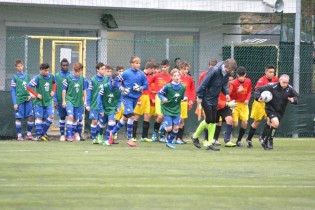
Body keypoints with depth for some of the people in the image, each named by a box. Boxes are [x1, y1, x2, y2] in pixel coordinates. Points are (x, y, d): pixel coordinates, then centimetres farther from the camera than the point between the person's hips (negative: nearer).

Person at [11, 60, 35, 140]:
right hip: (19, 100, -4)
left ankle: (29, 134, 9)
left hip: (27, 100, 4)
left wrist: (30, 95, 0)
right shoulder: (15, 77, -1)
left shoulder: (27, 76, 10)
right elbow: (13, 91, -2)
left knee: (31, 116, -3)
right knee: (18, 118, -1)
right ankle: (19, 135, 6)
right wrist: (14, 103, -7)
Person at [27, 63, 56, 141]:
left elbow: (54, 83, 22)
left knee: (51, 116, -4)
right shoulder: (37, 78, -16)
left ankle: (43, 133, 10)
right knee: (39, 117, -3)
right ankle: (38, 135, 5)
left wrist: (53, 91, 7)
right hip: (39, 102, -5)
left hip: (48, 101, 5)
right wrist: (36, 94, -16)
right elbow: (28, 87, -17)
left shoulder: (51, 77, -1)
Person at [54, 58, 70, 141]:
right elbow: (54, 89, 4)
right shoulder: (57, 76, 4)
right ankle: (62, 135, 13)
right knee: (62, 118, 7)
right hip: (60, 100, 1)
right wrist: (55, 101, -1)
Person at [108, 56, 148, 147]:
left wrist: (140, 88, -13)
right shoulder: (126, 73, -9)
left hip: (135, 98, 5)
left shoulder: (141, 74, 0)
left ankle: (112, 133, 30)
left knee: (125, 118, 13)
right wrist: (122, 88, -14)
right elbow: (116, 81, -2)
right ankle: (129, 139, -6)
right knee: (131, 116, -15)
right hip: (127, 97, -5)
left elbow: (146, 85, 6)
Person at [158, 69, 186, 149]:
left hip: (177, 110, 4)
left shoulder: (183, 87, -5)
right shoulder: (168, 87, -17)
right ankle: (163, 125, 27)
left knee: (176, 127, -1)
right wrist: (163, 99, -25)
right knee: (169, 128, -10)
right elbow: (159, 93, -8)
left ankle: (169, 142, 19)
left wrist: (184, 98, -10)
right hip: (167, 109, -4)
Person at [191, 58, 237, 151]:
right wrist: (199, 96, -17)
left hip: (214, 99, 7)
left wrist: (226, 93, -8)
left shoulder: (226, 73, -3)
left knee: (213, 121, 7)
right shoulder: (215, 71, -25)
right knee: (208, 120, -6)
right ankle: (195, 136, 15)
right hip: (206, 98, -7)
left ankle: (210, 143, 12)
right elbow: (204, 83, -22)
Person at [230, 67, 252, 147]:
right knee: (235, 124, -11)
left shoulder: (248, 81, -4)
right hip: (235, 104, -4)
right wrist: (238, 91, -30)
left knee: (245, 123, -5)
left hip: (244, 104, 4)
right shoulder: (234, 83, -17)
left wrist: (247, 99, -6)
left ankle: (239, 140, 12)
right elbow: (231, 96, -12)